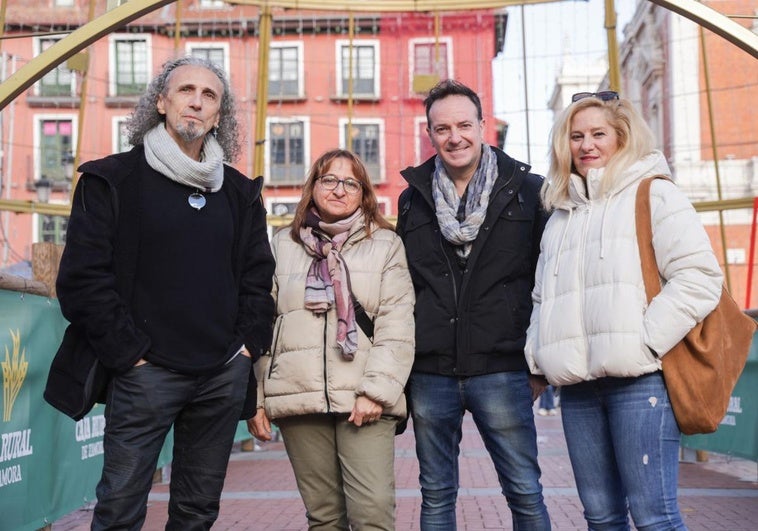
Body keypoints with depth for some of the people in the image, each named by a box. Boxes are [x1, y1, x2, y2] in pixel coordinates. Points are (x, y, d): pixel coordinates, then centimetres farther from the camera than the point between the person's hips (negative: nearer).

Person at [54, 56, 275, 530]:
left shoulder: (240, 192, 13)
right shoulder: (113, 180, 0)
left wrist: (248, 344, 3)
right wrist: (129, 353, -10)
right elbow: (83, 279, -6)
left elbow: (259, 276, 16)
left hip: (224, 375, 4)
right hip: (147, 372, -4)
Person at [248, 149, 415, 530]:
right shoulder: (282, 245, 16)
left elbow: (396, 330, -1)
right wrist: (257, 399, 6)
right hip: (298, 399, 2)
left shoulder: (386, 244, 9)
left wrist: (376, 391, -12)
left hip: (365, 401, -2)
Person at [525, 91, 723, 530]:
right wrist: (538, 359, 11)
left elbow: (698, 278, -8)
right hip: (577, 385, 6)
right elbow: (545, 299, 25)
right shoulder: (562, 212, 23)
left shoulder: (654, 194, 3)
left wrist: (644, 343, -14)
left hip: (638, 379, -6)